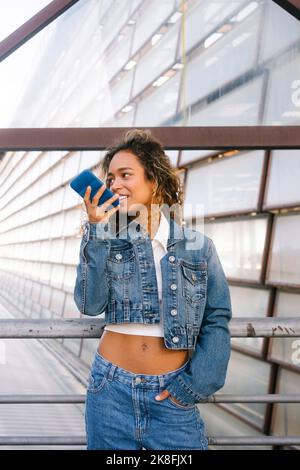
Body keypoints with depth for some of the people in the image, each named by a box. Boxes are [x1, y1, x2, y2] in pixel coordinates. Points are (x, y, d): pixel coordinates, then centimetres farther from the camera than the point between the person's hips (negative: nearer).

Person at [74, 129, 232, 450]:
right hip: (112, 388, 1)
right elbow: (90, 304, -10)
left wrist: (195, 384, -6)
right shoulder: (107, 240, 3)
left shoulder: (198, 246, 1)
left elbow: (217, 321, 2)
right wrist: (97, 231, -14)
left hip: (172, 392, -1)